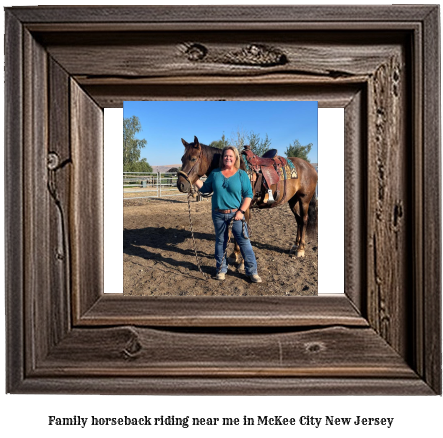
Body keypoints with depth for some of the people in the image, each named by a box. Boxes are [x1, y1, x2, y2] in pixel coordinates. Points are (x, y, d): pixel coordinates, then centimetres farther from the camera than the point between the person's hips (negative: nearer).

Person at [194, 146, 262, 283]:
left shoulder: (242, 174, -2)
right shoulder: (215, 173, 5)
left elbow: (248, 194, -4)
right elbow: (205, 189, 13)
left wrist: (241, 211, -13)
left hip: (235, 214, -2)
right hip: (218, 214, 3)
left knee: (244, 242, -2)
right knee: (220, 242, 13)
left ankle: (252, 271, 8)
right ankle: (221, 269, 28)